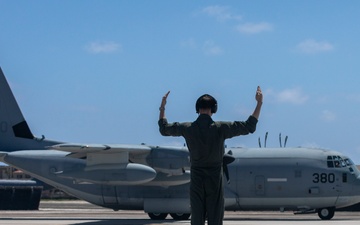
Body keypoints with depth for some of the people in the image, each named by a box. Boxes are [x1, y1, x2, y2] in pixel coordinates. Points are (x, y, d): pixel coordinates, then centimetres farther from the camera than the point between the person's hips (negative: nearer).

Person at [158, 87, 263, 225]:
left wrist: (162, 107, 23)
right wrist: (259, 103, 0)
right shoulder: (220, 128, -12)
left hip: (196, 180, 2)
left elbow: (164, 129, 11)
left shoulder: (187, 128, -6)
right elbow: (250, 127, -7)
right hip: (215, 180, -2)